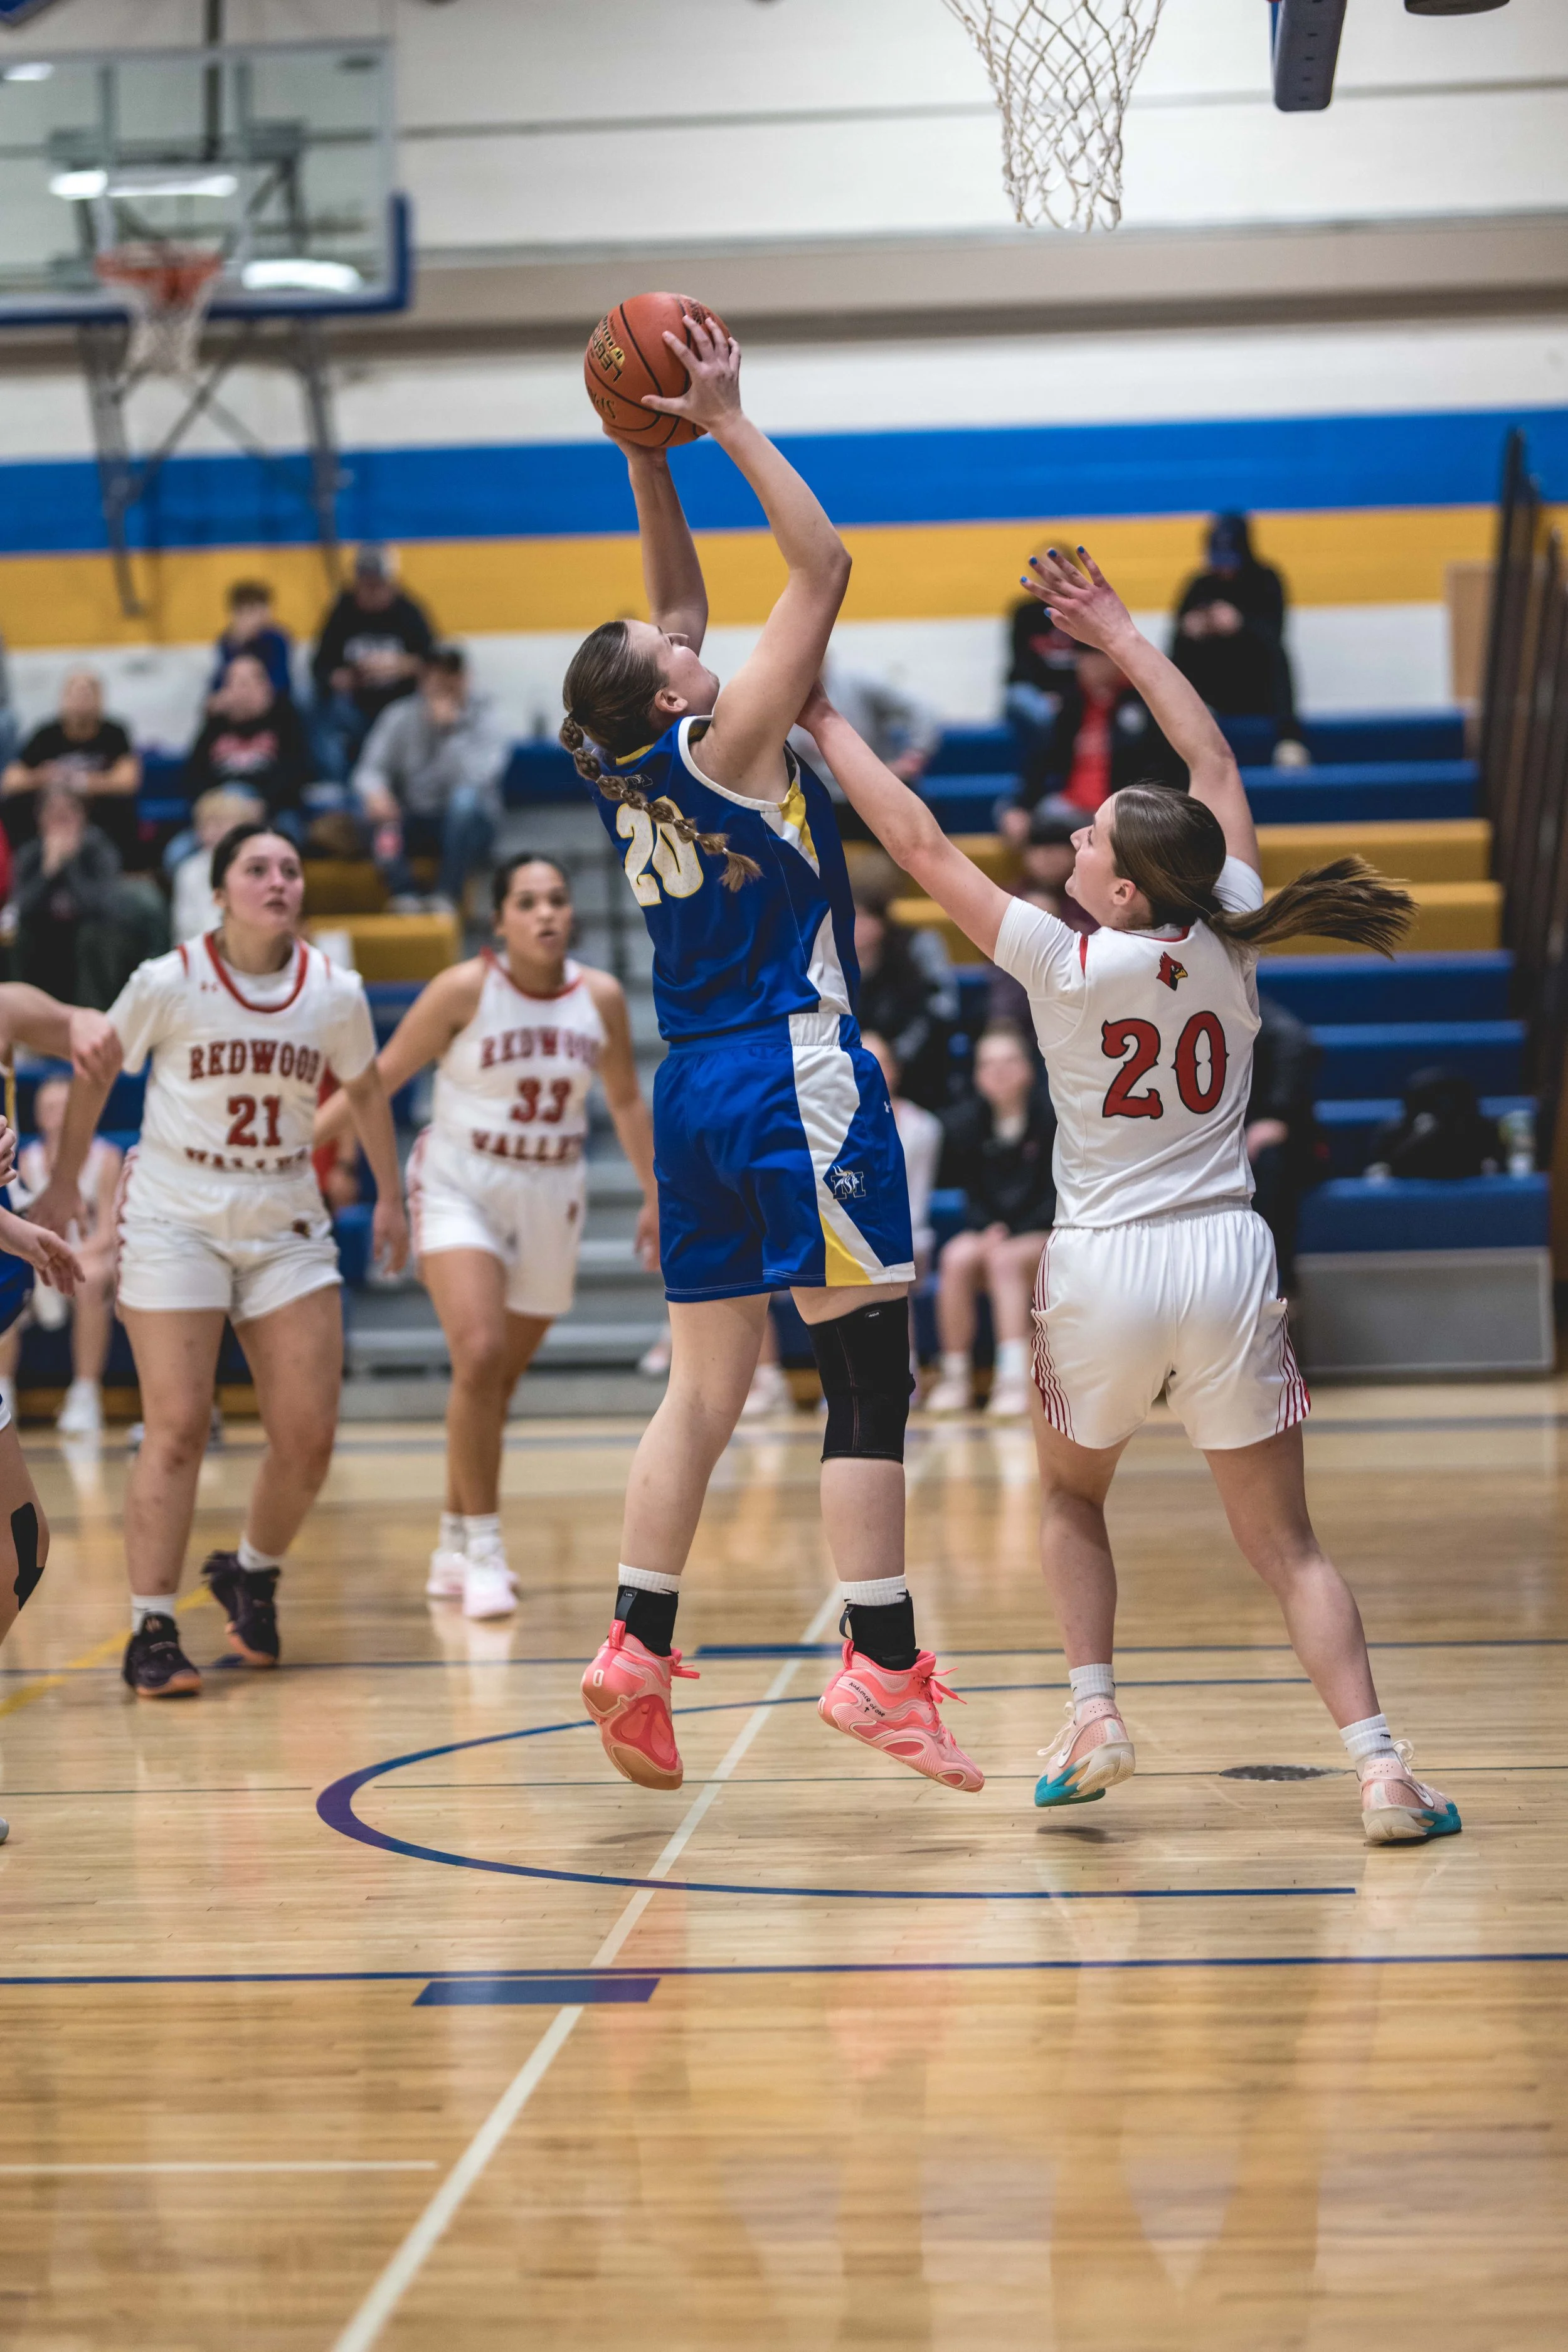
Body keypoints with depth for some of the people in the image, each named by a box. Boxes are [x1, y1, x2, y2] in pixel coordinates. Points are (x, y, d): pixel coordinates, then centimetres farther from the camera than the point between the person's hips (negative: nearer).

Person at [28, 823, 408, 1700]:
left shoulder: (336, 992, -2)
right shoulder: (168, 983, -10)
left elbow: (366, 1087, 16)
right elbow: (96, 1071, 4)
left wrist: (390, 1195, 20)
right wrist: (64, 1184, 9)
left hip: (287, 1230, 3)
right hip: (174, 1223, -3)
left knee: (309, 1437, 0)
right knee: (178, 1429, -9)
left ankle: (254, 1575, 27)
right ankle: (152, 1632, -2)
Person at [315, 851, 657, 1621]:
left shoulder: (600, 997, -1)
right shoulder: (465, 989, -12)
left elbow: (626, 1101, 14)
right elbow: (378, 1079, -7)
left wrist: (655, 1199, 16)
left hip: (550, 1199, 4)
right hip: (460, 1188, -4)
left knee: (500, 1382, 10)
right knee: (479, 1356, -22)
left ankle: (454, 1549, 26)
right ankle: (482, 1547, -12)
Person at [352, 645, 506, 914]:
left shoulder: (481, 719, -6)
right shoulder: (400, 717, 0)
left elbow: (478, 776, -23)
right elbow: (370, 770, -10)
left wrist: (450, 730, -24)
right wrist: (374, 791, -33)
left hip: (466, 826, -2)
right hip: (414, 825, 2)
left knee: (466, 798, -35)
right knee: (375, 805, -28)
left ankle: (447, 897, -37)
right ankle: (404, 895, -34)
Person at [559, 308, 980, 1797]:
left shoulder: (629, 769, 9)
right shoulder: (721, 745, -10)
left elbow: (675, 601, 24)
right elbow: (823, 566, -9)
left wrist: (649, 455, 18)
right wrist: (720, 424, -5)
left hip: (695, 1092, 8)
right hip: (796, 1073, -8)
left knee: (704, 1388, 12)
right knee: (868, 1375, -6)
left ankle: (637, 1646, 9)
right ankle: (881, 1663, -9)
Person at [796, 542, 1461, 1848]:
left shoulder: (1068, 965, -11)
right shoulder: (1228, 941, -1)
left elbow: (922, 843, -4)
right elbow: (1215, 762, 13)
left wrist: (827, 725, 5)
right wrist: (1120, 635, 21)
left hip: (1104, 1271, -2)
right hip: (1229, 1261, 2)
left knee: (1070, 1494, 25)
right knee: (1287, 1542, 6)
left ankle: (1093, 1714, 12)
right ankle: (1380, 1766, -8)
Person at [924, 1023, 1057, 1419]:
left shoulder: (1052, 1115, -10)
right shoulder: (966, 1122, 0)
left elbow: (1060, 1196, -9)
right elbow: (974, 1193, 7)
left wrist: (1012, 1234, -19)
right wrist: (989, 1229, -13)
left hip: (1045, 1237, -3)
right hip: (991, 1231, 3)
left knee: (1004, 1260, -34)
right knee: (956, 1258, -28)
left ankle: (1014, 1378, -40)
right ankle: (955, 1377, -20)